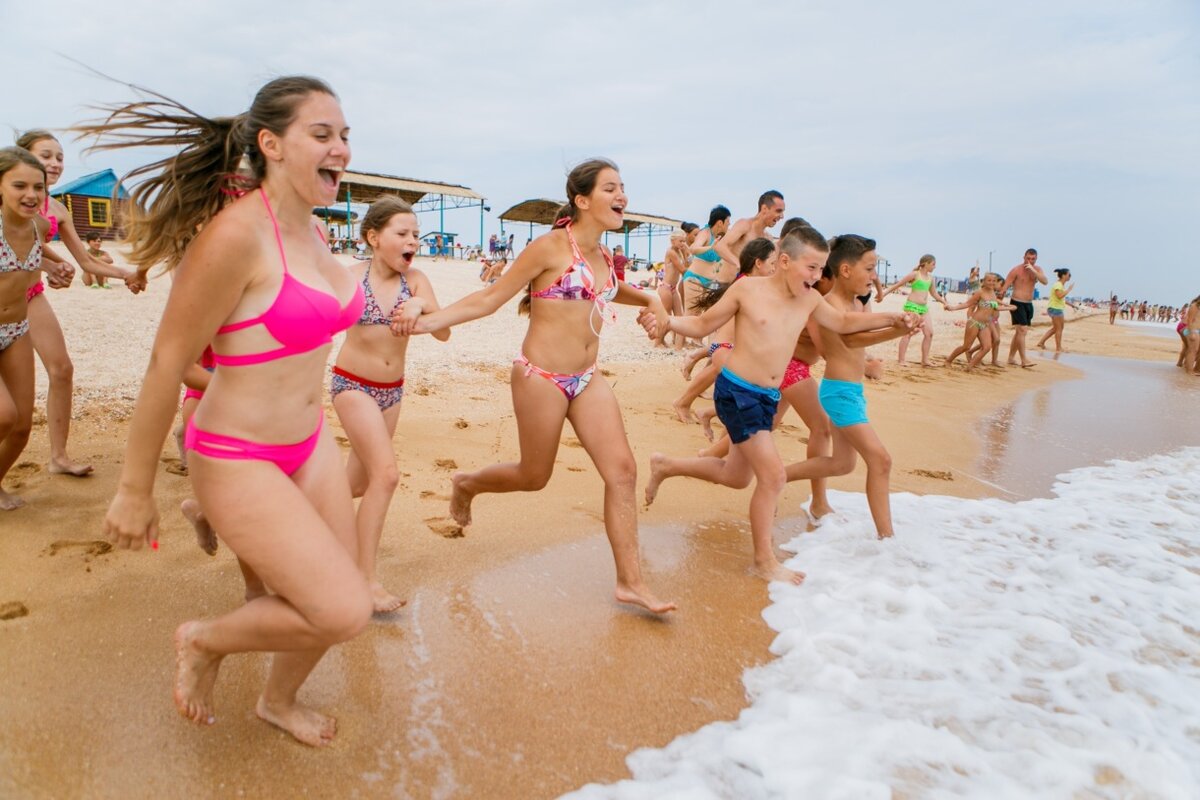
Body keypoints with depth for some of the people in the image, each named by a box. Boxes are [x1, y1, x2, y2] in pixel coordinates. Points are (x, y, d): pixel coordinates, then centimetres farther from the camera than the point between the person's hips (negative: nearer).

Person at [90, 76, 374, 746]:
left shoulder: (310, 230, 3)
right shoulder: (235, 232, -23)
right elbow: (166, 365, -18)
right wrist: (135, 490, -11)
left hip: (311, 443, 8)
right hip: (238, 458, -8)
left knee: (346, 601, 14)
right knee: (343, 613, -9)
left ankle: (280, 701, 44)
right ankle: (205, 641, 20)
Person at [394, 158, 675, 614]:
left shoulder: (603, 257, 8)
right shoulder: (551, 247, -13)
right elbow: (490, 298, -11)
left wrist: (648, 299, 14)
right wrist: (429, 321, -20)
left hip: (587, 379, 7)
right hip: (541, 377, -6)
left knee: (622, 471, -4)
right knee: (533, 477, 9)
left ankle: (630, 582, 5)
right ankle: (465, 485, 41)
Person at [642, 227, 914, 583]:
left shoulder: (809, 300, 6)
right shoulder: (747, 290, -10)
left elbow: (844, 323, 22)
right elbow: (702, 325, -2)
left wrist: (892, 319, 12)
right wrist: (664, 320, -19)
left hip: (768, 397, 7)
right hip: (735, 391, -7)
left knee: (737, 477, 19)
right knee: (773, 475, -11)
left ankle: (665, 466, 41)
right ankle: (764, 561, 7)